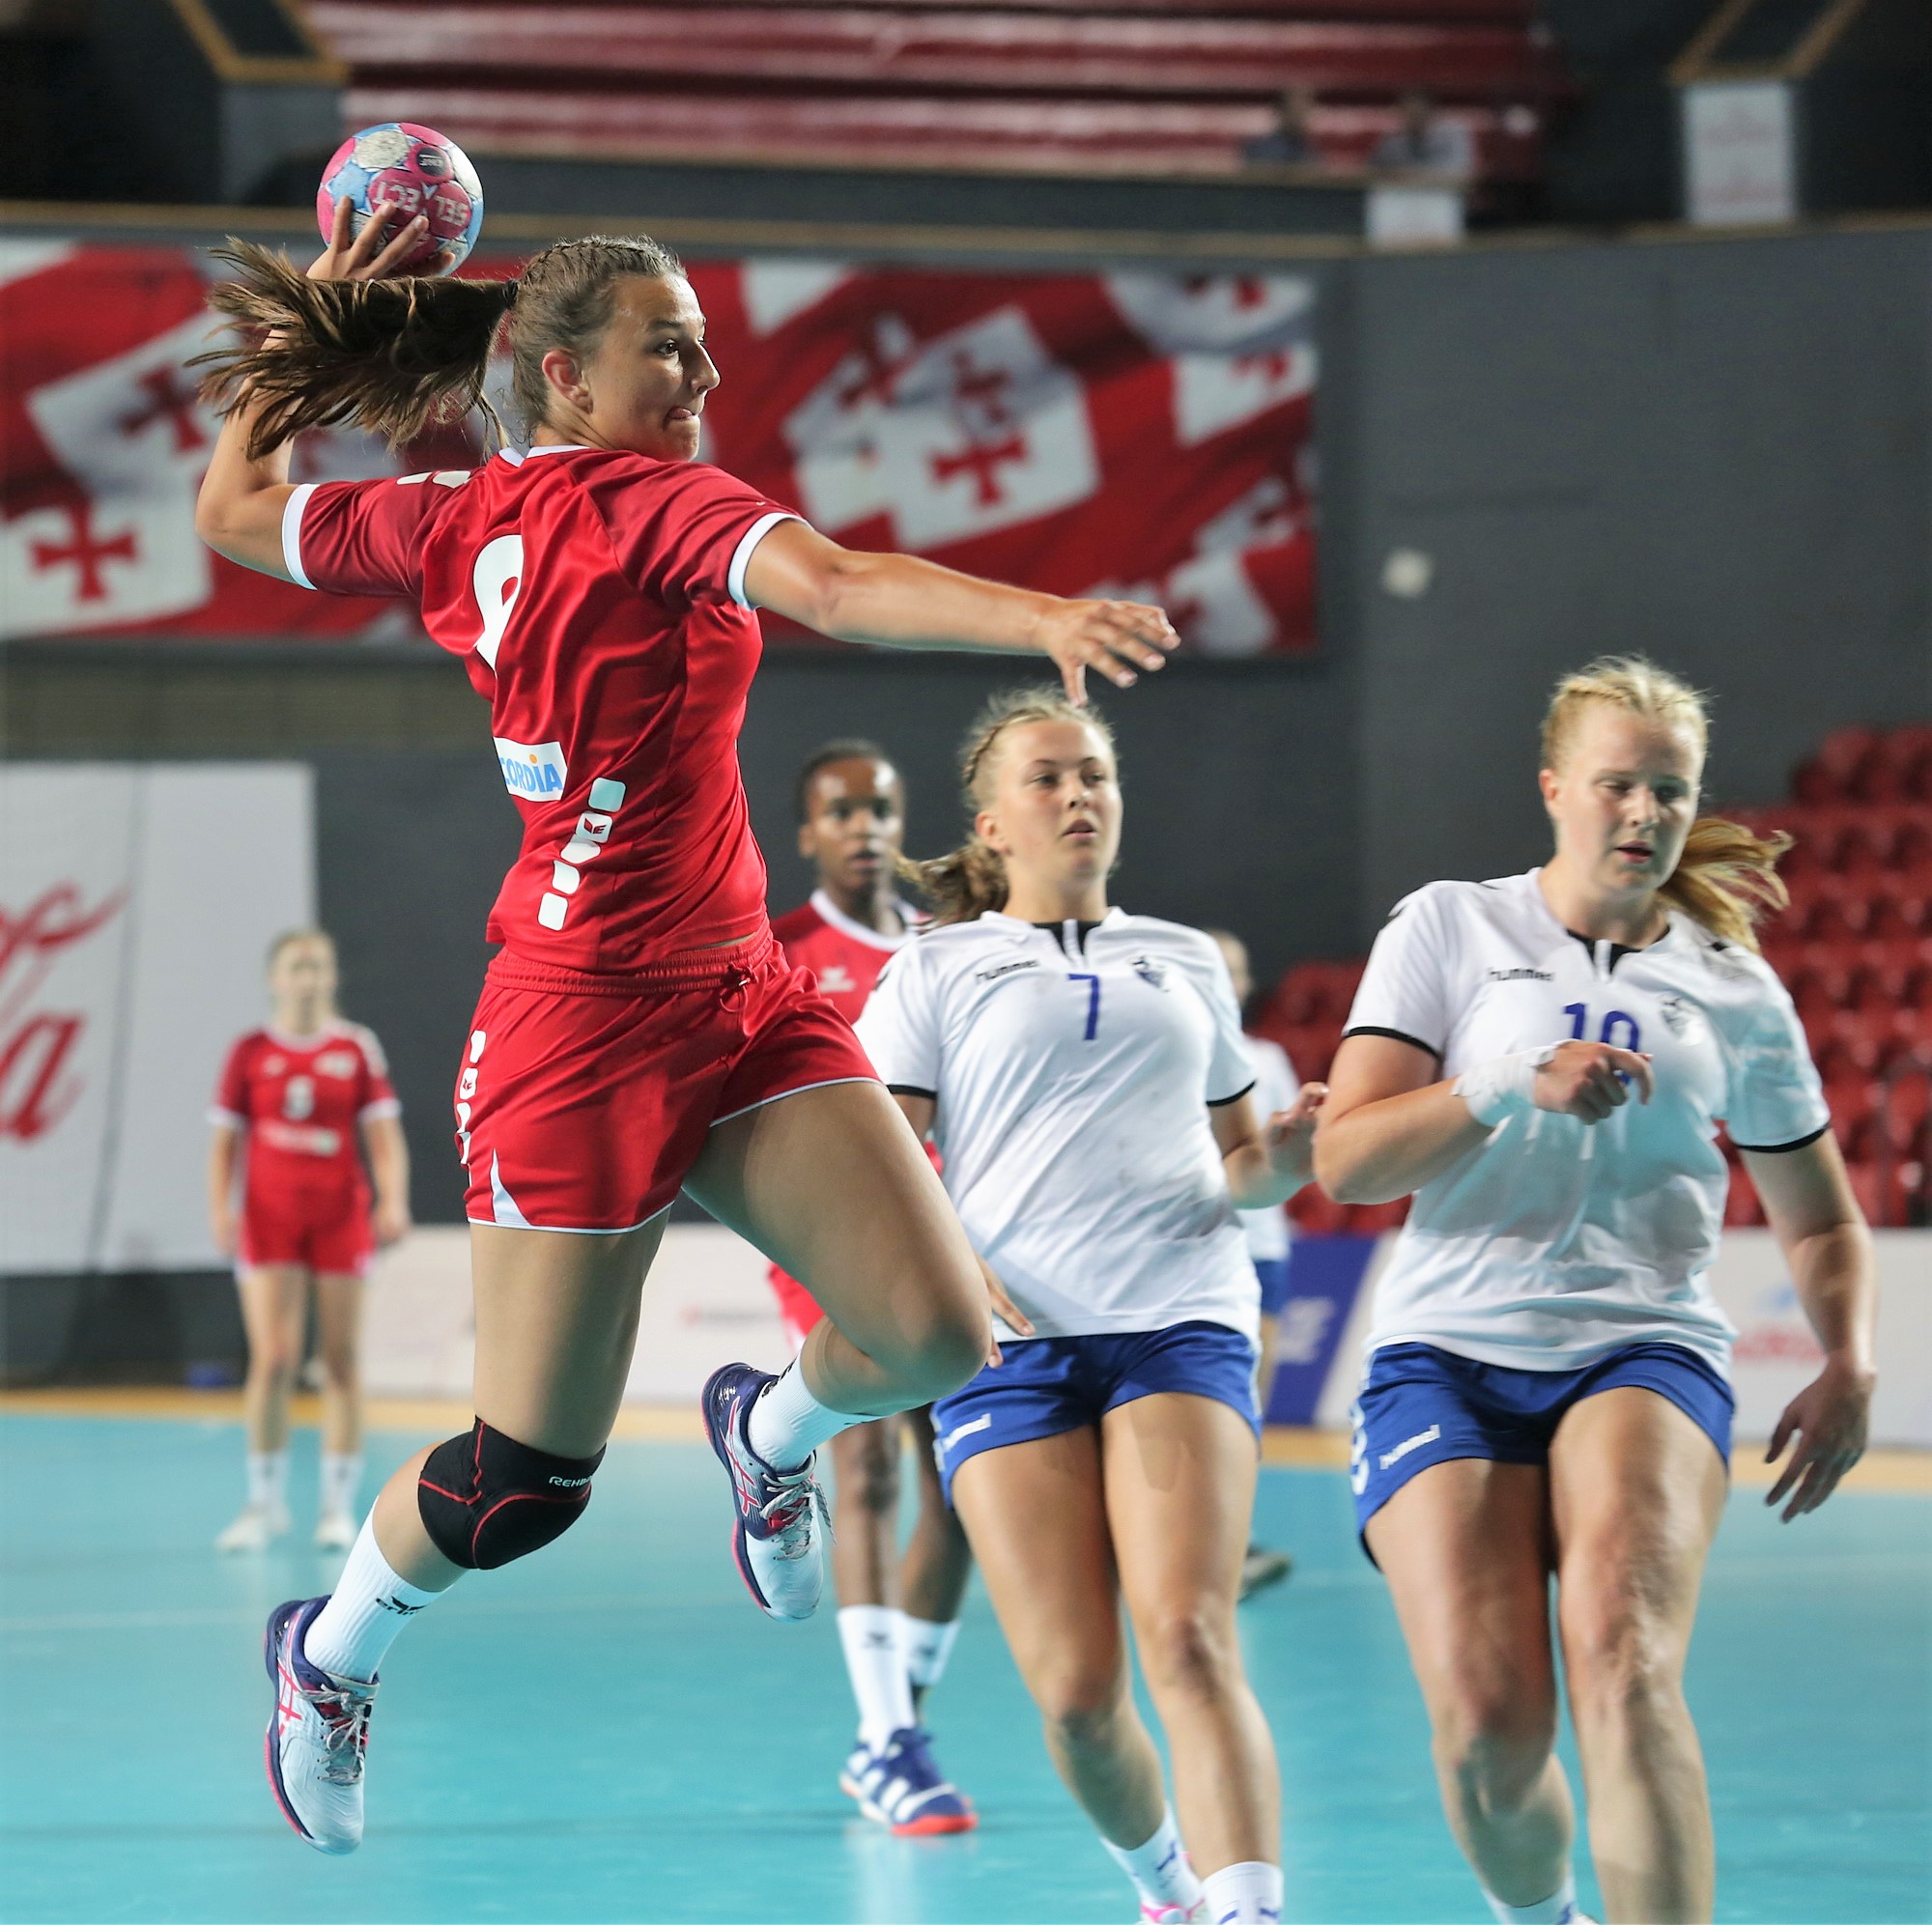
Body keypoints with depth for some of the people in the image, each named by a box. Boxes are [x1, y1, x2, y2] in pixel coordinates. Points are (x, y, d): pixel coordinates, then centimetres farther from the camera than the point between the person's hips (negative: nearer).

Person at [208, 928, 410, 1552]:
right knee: (273, 1360, -9)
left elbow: (384, 1137, 1)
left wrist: (393, 1200, -14)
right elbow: (225, 1141, 6)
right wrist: (219, 1209, -7)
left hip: (341, 1218, 1)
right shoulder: (251, 1053, 3)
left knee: (341, 1360, 2)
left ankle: (338, 1506, 9)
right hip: (270, 1220, -1)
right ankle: (265, 1502, 3)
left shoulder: (358, 1050, 3)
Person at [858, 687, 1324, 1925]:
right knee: (1075, 1691, -8)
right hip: (1010, 1343, -1)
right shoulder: (938, 971, 13)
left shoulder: (1188, 963, 21)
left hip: (1181, 1322, 1)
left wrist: (1292, 1152, 2)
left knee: (1189, 1641, -21)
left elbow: (1239, 1164, 26)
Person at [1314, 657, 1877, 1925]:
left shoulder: (1737, 991, 12)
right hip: (1450, 1355, 0)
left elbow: (1822, 1220, 23)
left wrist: (1850, 1365, 4)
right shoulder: (1450, 928, 7)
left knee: (1623, 1663, -28)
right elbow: (1344, 1162, -2)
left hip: (1644, 1350, 0)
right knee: (1488, 1724, -15)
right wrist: (1511, 1086, -17)